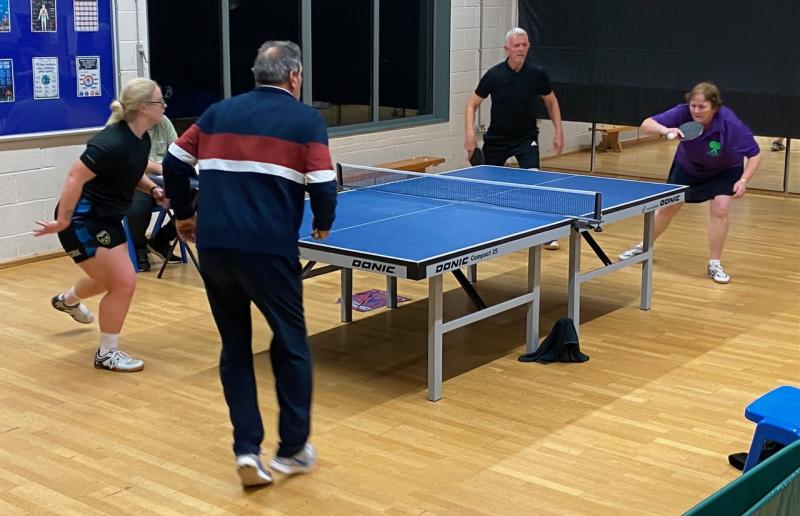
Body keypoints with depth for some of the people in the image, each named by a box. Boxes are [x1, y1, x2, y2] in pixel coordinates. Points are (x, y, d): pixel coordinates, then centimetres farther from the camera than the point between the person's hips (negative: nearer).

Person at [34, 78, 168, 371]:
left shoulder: (141, 139, 0)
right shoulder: (113, 143, -29)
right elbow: (75, 177, -29)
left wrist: (153, 189, -2)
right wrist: (63, 221, -26)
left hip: (107, 218, 10)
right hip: (83, 220, -10)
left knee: (112, 279, 27)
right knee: (124, 282, -9)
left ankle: (68, 300, 60)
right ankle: (106, 354, 8)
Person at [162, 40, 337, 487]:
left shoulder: (220, 112, 15)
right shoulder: (306, 120, 3)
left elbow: (175, 163, 15)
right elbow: (322, 186, -6)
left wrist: (185, 214, 30)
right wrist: (324, 224, 15)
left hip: (212, 247, 4)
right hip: (268, 250, -4)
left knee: (235, 345, 17)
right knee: (291, 344, 14)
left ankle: (247, 449, 13)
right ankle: (293, 449, 21)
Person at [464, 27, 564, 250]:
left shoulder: (537, 74, -11)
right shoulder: (494, 75, -14)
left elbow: (551, 102, 6)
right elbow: (472, 105, -6)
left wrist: (558, 132, 0)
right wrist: (469, 134, -19)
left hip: (526, 138, -1)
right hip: (496, 139, 1)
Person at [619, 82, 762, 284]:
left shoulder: (730, 124, -36)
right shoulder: (682, 113, -33)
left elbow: (754, 154, -26)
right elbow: (646, 124, -33)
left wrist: (743, 180, -38)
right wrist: (665, 130, -53)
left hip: (725, 170, -2)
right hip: (688, 167, 2)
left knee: (720, 209, -19)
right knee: (668, 206, 10)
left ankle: (714, 265, -2)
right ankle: (644, 246, 34)